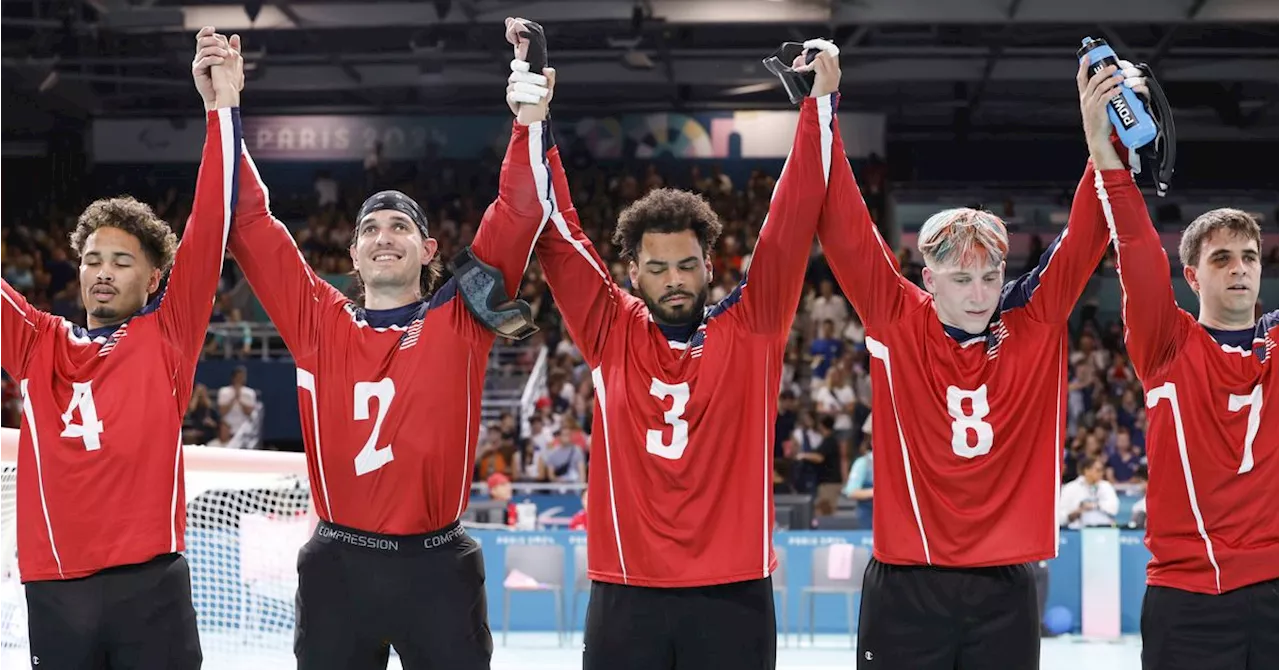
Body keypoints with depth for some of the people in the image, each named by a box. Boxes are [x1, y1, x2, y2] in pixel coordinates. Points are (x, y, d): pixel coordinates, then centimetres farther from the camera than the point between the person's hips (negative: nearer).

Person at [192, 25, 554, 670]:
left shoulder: (459, 321, 2)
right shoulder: (319, 323, 5)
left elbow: (518, 218, -4)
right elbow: (249, 224, 2)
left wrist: (530, 120, -14)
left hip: (438, 565, -1)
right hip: (338, 565, 1)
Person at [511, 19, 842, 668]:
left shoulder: (749, 328, 3)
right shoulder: (612, 331, 5)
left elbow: (790, 224, -2)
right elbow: (556, 233, 0)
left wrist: (821, 102, -7)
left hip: (733, 594, 0)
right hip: (625, 595, 1)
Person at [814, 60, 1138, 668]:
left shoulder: (1034, 328, 2)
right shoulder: (897, 325, -2)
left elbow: (1083, 245, -3)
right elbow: (845, 232, -8)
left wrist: (1103, 152, -18)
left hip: (1004, 592, 2)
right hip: (906, 588, -2)